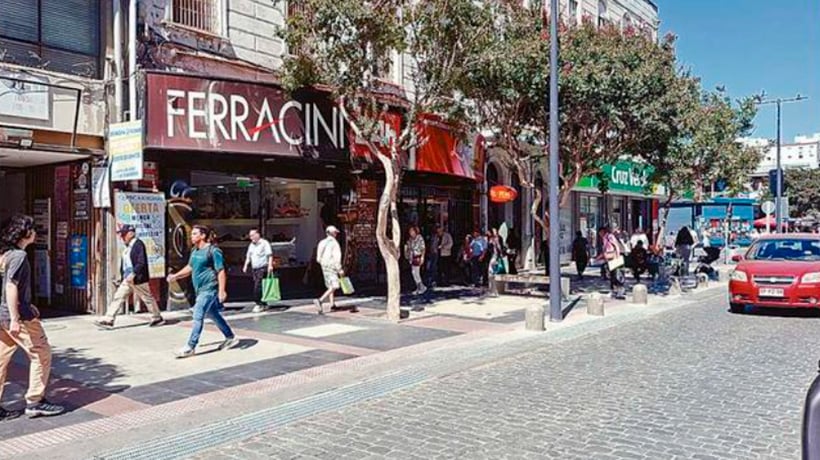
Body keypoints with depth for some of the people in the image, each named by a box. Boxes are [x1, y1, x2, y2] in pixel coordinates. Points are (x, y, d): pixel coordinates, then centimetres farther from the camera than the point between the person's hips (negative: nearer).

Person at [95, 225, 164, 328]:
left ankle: (157, 318, 17)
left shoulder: (138, 244, -15)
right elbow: (124, 264, 18)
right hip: (127, 280, 9)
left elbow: (142, 263, -22)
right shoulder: (128, 247, 12)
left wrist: (133, 274, -27)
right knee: (118, 297, 3)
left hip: (138, 279, -9)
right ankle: (108, 320, 4)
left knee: (147, 298, 4)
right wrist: (122, 277, 15)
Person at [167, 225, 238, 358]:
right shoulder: (195, 251, 12)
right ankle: (231, 338, 29)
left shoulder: (213, 251, -14)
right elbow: (189, 267, 24)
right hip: (200, 290, 9)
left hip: (209, 290, -9)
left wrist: (222, 290, -24)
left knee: (198, 316, -10)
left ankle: (190, 347, -5)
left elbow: (221, 271, -17)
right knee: (213, 315, 16)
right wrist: (175, 276, 11)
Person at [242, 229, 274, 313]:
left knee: (258, 286, -14)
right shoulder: (251, 245, 18)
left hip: (262, 268, -7)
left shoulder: (264, 243, -4)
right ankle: (264, 304, 16)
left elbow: (270, 255, -11)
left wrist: (270, 265, -21)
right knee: (257, 286, 8)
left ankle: (259, 304, -9)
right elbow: (248, 256, 25)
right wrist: (246, 265, 12)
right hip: (254, 268, 7)